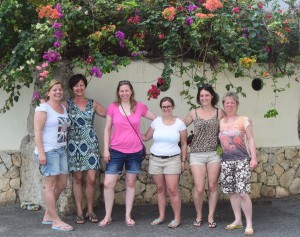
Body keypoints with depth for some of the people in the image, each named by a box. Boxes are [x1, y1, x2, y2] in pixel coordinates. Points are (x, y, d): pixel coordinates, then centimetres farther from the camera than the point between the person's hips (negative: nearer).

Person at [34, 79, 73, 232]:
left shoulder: (63, 108, 15)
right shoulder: (43, 108, -7)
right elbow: (37, 131, -13)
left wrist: (65, 148, 12)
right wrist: (41, 152, -19)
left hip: (62, 150, 8)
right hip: (48, 151, -8)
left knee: (62, 185, 10)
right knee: (51, 185, -3)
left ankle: (48, 216, 24)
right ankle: (56, 221, 2)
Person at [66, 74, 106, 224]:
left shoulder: (93, 104, 9)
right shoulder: (67, 104, 3)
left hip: (90, 144, 1)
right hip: (74, 144, -1)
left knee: (91, 179, -2)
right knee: (77, 178, 4)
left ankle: (90, 211, 13)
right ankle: (79, 212, 14)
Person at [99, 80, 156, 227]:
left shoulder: (139, 107, -1)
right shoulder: (112, 107, -2)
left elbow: (157, 119, 12)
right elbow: (107, 129, 2)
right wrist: (106, 149, -2)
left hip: (135, 151, 1)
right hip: (116, 151, -1)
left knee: (131, 183, 10)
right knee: (108, 184, -4)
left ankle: (128, 216, 21)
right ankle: (107, 216, 12)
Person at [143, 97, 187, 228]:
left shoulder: (179, 123, 0)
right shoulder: (156, 121, 4)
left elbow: (184, 144, 4)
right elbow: (146, 137, 12)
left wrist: (183, 161, 1)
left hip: (172, 159, -2)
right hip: (155, 159, 2)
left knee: (172, 189, -9)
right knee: (160, 189, 9)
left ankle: (177, 218, 2)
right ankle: (161, 216, 19)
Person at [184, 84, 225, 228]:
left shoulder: (220, 112, 2)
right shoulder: (193, 113, 4)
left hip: (214, 154, 0)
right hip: (197, 155, 0)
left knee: (212, 187, 5)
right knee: (199, 189, -3)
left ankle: (211, 217, 19)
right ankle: (198, 216, 18)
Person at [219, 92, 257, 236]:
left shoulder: (244, 120, -1)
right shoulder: (221, 122, 10)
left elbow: (250, 139, -2)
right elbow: (219, 140, 14)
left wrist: (253, 158, -9)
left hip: (242, 160, -5)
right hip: (226, 161, 5)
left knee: (242, 193, -11)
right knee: (232, 192, 8)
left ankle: (249, 224, -1)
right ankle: (237, 220, 20)